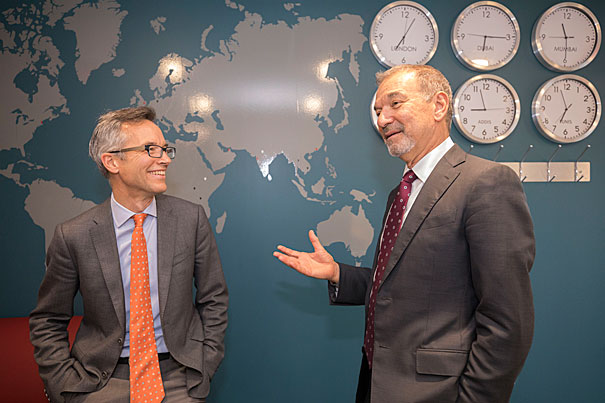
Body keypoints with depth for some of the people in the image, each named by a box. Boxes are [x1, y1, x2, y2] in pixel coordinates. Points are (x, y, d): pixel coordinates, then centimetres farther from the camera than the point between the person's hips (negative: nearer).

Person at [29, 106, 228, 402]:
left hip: (178, 377, 1)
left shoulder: (191, 218, -5)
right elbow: (47, 323, 5)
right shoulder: (73, 236, -7)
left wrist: (203, 371, -3)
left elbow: (213, 300, 2)